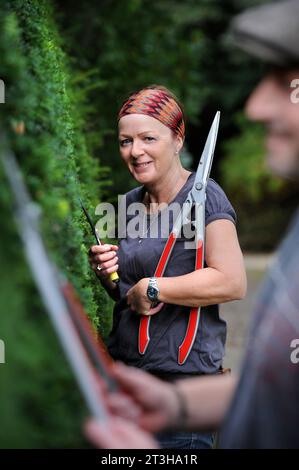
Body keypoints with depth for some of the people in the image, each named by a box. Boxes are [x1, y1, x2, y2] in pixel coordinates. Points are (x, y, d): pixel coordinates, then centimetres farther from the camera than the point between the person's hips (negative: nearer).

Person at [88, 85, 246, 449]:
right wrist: (106, 272, 1)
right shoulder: (131, 202, 11)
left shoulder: (202, 195, -12)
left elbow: (233, 283, -23)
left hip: (182, 375, -8)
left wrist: (151, 289, -19)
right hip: (124, 370, 8)